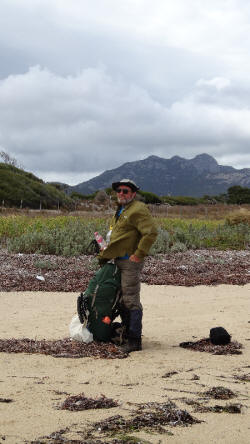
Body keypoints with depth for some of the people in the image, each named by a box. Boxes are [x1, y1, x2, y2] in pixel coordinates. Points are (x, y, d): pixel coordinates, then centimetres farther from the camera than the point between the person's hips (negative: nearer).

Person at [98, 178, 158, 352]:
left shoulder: (138, 210, -13)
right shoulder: (121, 210, 20)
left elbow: (151, 232, -23)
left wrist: (139, 254, -22)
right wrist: (105, 253, 21)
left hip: (130, 262, -10)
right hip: (119, 260, 11)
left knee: (131, 300, -10)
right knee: (122, 299, 16)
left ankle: (135, 341, -8)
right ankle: (127, 333, 27)